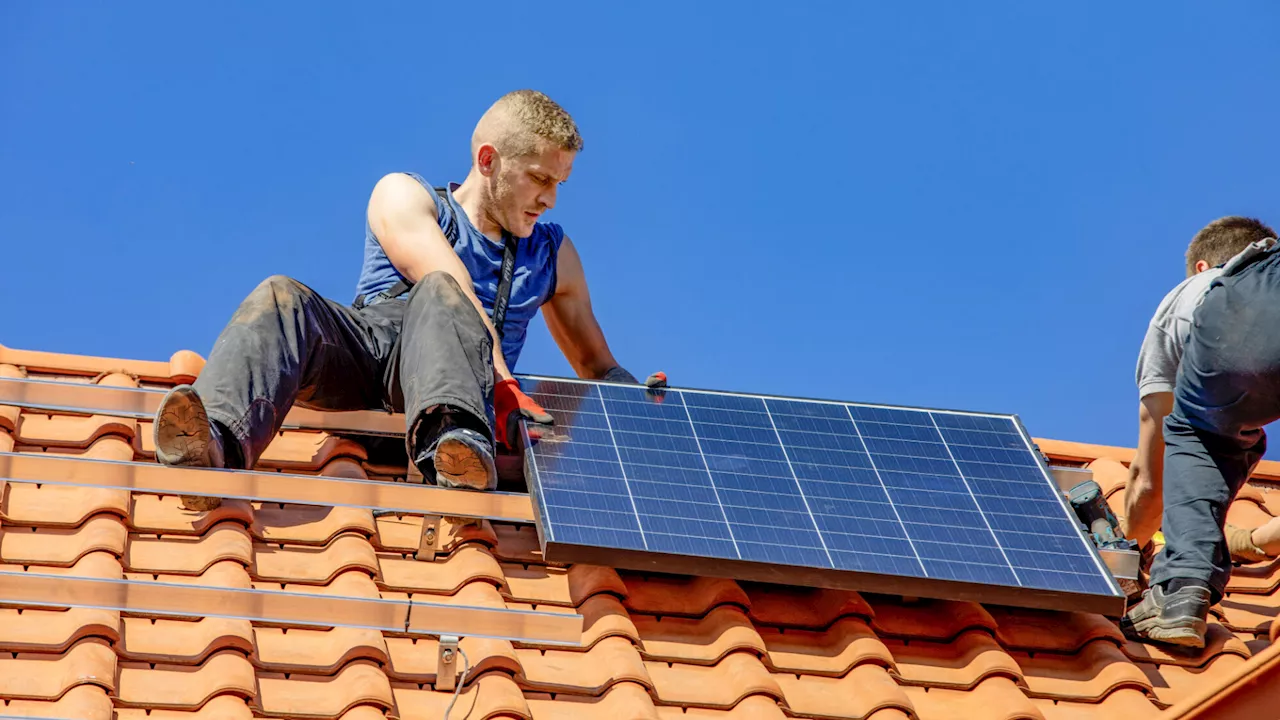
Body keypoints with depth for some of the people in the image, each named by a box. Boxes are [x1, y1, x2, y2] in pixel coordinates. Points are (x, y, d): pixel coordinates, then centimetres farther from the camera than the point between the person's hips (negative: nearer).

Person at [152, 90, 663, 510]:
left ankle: (455, 440, -68)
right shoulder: (405, 196, 15)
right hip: (365, 344, 0)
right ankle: (218, 442, -61)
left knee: (436, 300, -34)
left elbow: (597, 365, 34)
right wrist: (504, 385, -21)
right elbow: (456, 286, -4)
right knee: (283, 298, -31)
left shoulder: (553, 254, 28)